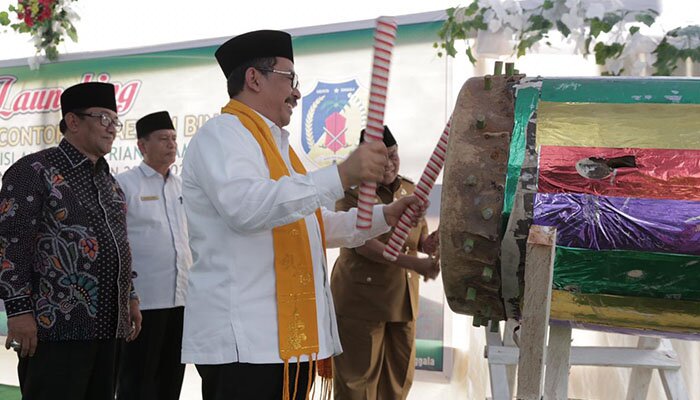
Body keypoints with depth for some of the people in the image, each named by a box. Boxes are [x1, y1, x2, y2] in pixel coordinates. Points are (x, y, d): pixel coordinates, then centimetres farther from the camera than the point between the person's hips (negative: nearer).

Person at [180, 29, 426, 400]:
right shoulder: (221, 133, -8)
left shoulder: (275, 144, 23)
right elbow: (245, 206, -28)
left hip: (290, 336, 10)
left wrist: (383, 217, 20)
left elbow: (314, 224, 32)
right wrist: (342, 174, -31)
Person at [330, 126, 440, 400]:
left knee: (399, 377, 12)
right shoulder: (352, 192, -8)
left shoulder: (411, 191, 10)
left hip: (403, 298, 6)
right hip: (360, 299, -5)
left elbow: (423, 241, 11)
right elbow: (362, 242, -21)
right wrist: (413, 263, -30)